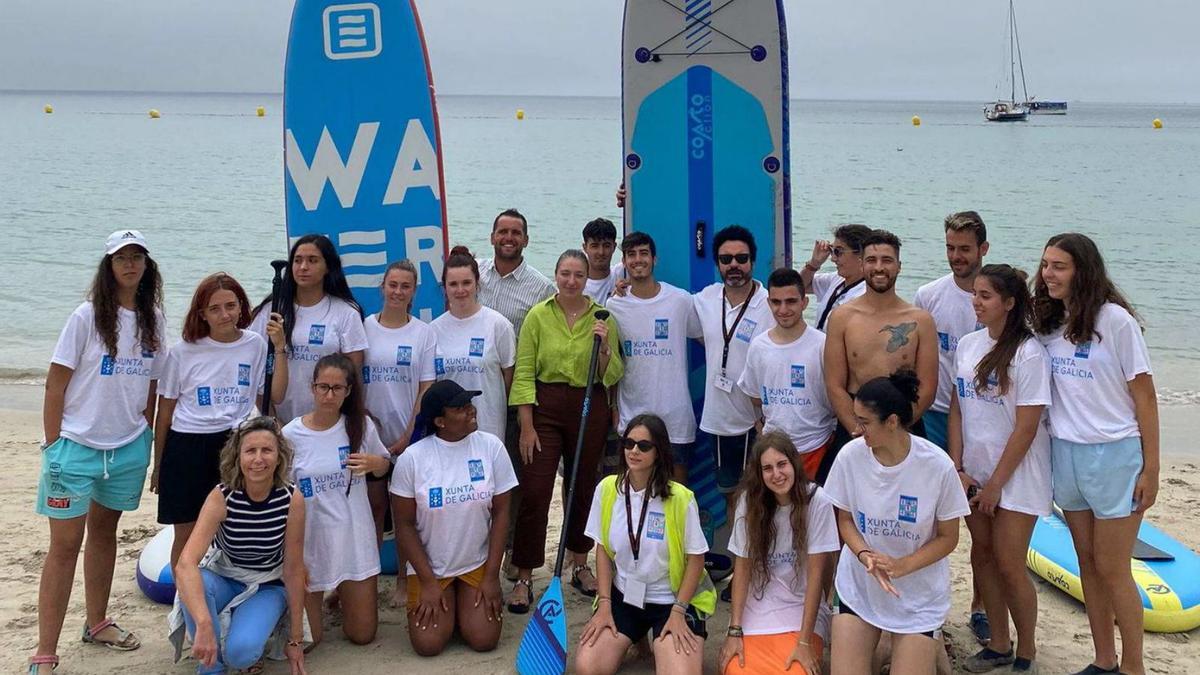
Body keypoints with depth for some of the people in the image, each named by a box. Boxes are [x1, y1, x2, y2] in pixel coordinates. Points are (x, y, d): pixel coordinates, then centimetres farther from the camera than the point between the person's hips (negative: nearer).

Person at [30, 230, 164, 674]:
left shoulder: (151, 321, 5)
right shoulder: (88, 317, -9)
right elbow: (55, 384, -8)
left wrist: (145, 438, 9)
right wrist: (53, 446, -10)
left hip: (128, 448, 4)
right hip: (78, 446, -4)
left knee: (104, 533, 17)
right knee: (65, 545, -3)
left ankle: (97, 624, 33)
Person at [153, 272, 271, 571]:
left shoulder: (255, 345, 1)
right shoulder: (183, 352, -2)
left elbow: (267, 399, 8)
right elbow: (165, 411, 5)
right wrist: (158, 465, 8)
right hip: (187, 446, -1)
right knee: (186, 535, 6)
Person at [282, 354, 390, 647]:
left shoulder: (361, 425, -4)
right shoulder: (291, 435, -10)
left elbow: (384, 466, 12)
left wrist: (374, 463, -13)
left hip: (355, 538, 2)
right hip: (311, 541, -2)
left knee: (362, 634, 8)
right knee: (307, 640, 4)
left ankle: (343, 593, 39)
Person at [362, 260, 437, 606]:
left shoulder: (424, 333, 0)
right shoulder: (364, 327, 1)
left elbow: (427, 389, -2)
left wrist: (409, 436, -8)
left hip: (408, 437, -1)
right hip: (370, 434, 1)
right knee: (373, 507, 8)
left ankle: (403, 580, 18)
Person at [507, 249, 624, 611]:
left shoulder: (602, 317, 2)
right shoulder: (538, 316, -3)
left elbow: (613, 376, 3)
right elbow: (524, 373, -4)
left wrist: (605, 347, -16)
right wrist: (527, 426, -9)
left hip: (590, 409, 2)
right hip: (545, 408, -2)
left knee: (583, 488, 13)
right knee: (533, 492, -6)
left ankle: (581, 565, 30)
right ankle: (523, 578, 2)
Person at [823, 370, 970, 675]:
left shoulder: (938, 466, -19)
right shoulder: (850, 456, -13)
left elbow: (948, 537, -7)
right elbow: (845, 519, 1)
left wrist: (902, 565, -22)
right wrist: (865, 556, -19)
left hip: (918, 595, -2)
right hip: (859, 588, 2)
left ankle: (930, 644, 28)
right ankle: (873, 639, 25)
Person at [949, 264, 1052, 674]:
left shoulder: (1029, 353, -15)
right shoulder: (967, 345, 4)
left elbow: (1026, 427, -16)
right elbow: (957, 410, 7)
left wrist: (996, 483, -13)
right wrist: (957, 469, 1)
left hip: (1016, 475, -6)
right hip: (974, 472, 6)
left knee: (1008, 565, -2)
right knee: (982, 556, 11)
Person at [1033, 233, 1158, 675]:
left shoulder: (1114, 319, -12)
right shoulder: (1048, 324, 6)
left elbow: (1144, 395, -10)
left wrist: (1150, 468, -11)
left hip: (1113, 453, -6)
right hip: (1064, 452, 6)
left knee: (1112, 569, 0)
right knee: (1088, 563, 13)